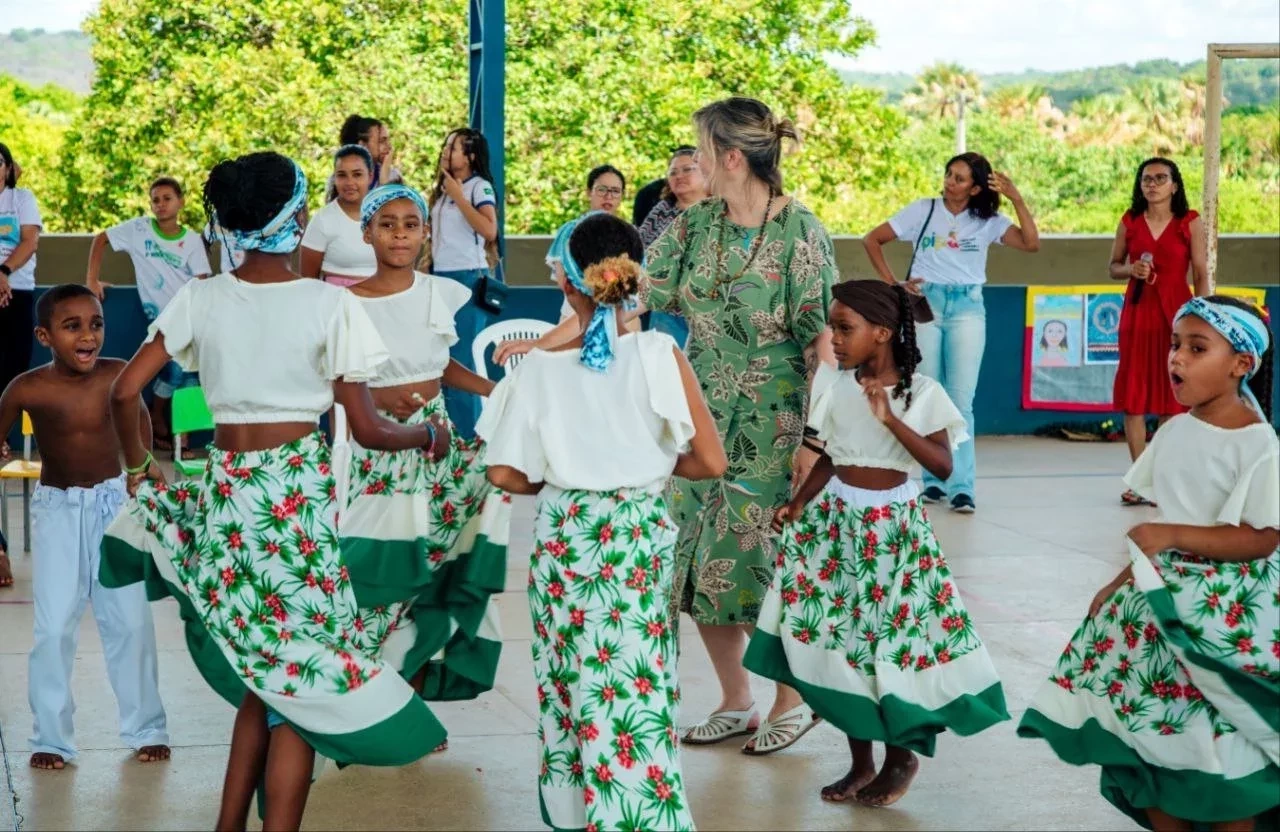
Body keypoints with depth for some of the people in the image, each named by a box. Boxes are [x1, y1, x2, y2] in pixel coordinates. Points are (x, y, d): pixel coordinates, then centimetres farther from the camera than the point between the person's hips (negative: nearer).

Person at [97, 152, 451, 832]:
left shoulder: (200, 298, 0)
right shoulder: (329, 304, -9)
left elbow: (124, 392, -2)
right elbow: (367, 431, -7)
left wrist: (138, 468, 15)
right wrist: (430, 434, 12)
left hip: (223, 489, 4)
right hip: (297, 492, -4)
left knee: (262, 675, 17)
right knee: (305, 673, 6)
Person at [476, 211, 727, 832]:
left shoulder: (540, 368, -7)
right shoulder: (658, 355, -12)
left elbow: (504, 474, -7)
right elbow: (710, 461, -11)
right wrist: (652, 465, 7)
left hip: (561, 534, 2)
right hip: (637, 536, -2)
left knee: (568, 680, 15)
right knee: (633, 688, 4)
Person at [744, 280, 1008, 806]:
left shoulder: (921, 392, -9)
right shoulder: (831, 382, 1)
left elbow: (943, 465, -16)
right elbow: (829, 456, 9)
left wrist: (890, 418, -22)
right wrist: (797, 506, -2)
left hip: (893, 527, -3)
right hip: (836, 521, 4)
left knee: (895, 640, -3)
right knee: (839, 639, 3)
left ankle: (901, 756, 19)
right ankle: (861, 762, 16)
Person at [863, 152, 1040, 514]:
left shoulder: (987, 221, 4)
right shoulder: (923, 210, 2)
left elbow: (1031, 243, -8)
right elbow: (872, 240, 5)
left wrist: (1017, 199, -13)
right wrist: (892, 283, -1)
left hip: (967, 308, 0)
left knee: (961, 400, -6)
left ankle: (962, 487, -5)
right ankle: (934, 481, 16)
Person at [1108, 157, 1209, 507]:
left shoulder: (1190, 223, -1)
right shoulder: (1129, 222, 6)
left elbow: (1201, 274, -1)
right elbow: (1114, 266, 14)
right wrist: (1131, 270, -9)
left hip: (1175, 313, -2)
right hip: (1137, 312, 2)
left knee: (1172, 398, 0)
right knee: (1133, 397, 1)